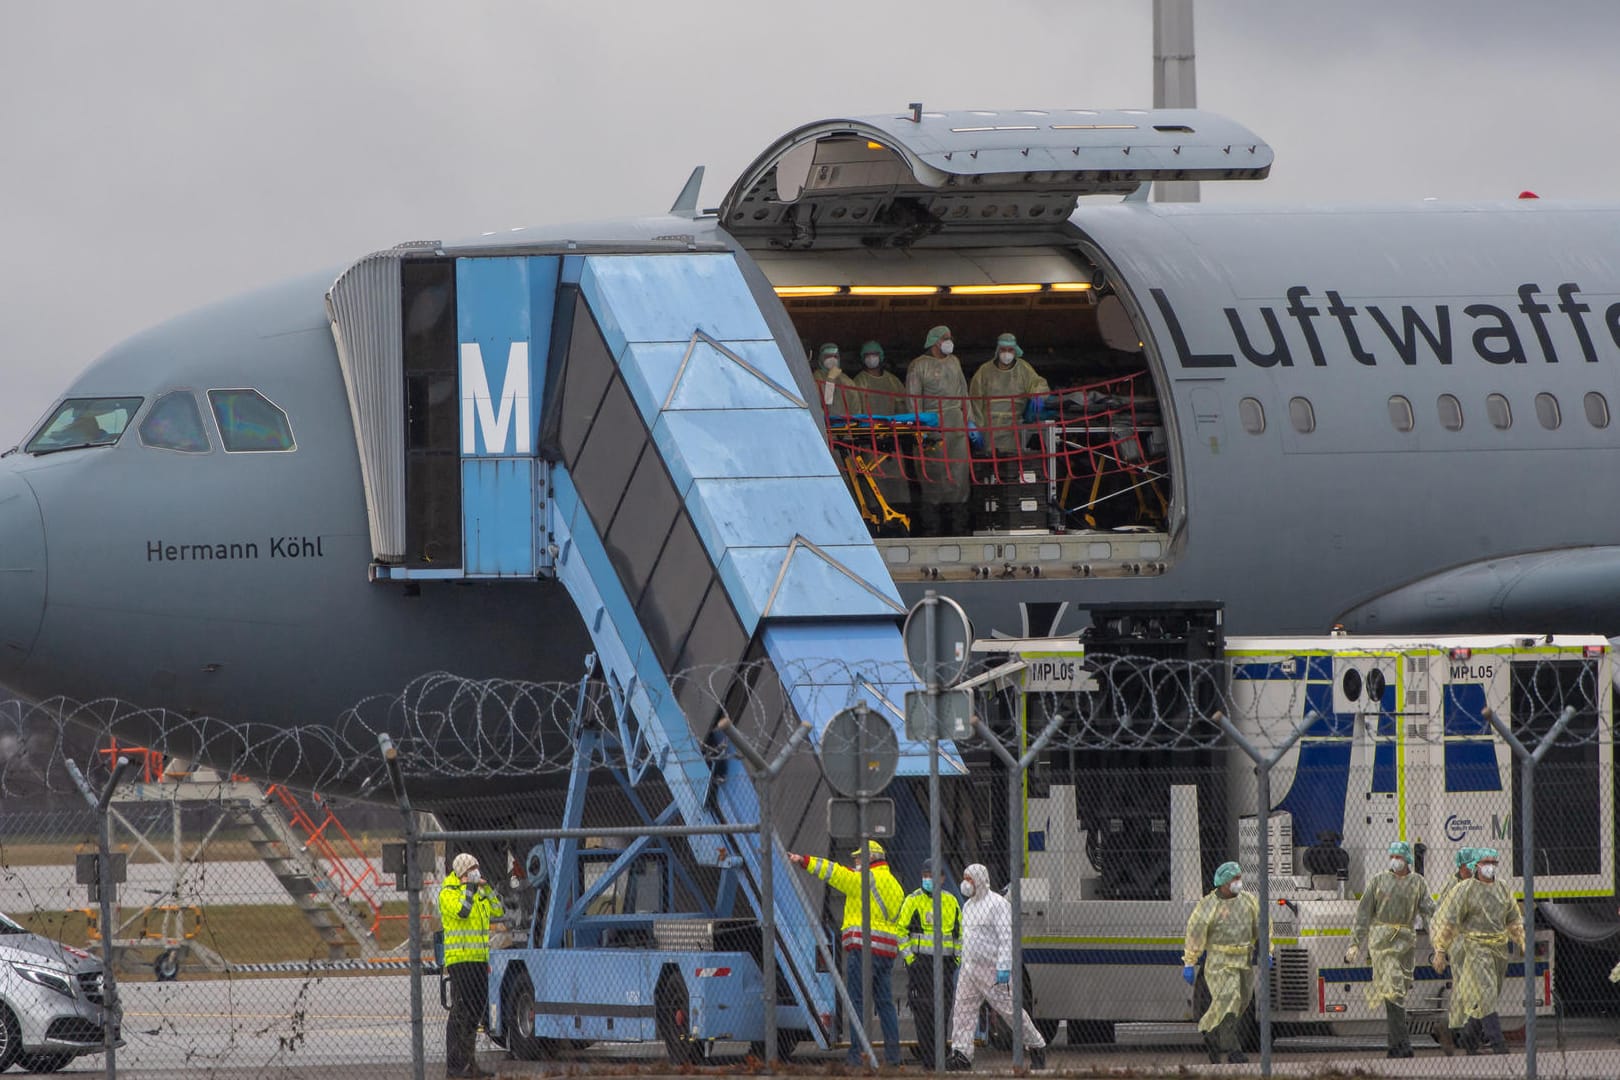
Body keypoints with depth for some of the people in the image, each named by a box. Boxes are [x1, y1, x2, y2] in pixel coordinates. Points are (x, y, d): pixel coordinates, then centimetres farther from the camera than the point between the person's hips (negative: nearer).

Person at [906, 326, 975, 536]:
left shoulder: (953, 363, 19)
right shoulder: (918, 366, 0)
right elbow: (913, 401, -4)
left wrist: (970, 423, 17)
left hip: (957, 426, 6)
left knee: (959, 477, 3)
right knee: (932, 479, -6)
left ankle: (958, 529, 8)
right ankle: (931, 531, -5)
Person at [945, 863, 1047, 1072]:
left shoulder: (997, 904, -11)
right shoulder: (969, 906, 17)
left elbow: (1006, 938, -17)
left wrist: (1004, 968, -24)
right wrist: (964, 965, 20)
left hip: (992, 968, -8)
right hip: (970, 967, 8)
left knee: (1010, 1010, -2)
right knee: (962, 1009, -3)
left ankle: (1036, 1046, 12)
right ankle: (961, 1053, -7)